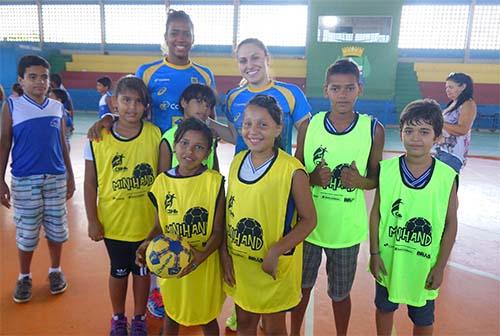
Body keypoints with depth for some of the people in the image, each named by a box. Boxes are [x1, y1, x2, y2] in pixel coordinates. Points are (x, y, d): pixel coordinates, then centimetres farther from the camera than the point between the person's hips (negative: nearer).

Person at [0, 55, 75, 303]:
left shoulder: (57, 108, 4)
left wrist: (70, 175, 10)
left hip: (56, 178, 2)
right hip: (24, 180, -2)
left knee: (56, 228, 11)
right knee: (26, 233, 7)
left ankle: (55, 270, 31)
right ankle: (24, 277, 27)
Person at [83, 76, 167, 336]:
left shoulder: (155, 134, -8)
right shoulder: (98, 138, -9)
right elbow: (90, 183, -4)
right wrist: (92, 221, -3)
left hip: (147, 221, 1)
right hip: (113, 222, 0)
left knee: (142, 270, 17)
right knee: (118, 271, 19)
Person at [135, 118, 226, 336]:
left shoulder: (214, 181, -14)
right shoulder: (163, 181, -5)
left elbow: (218, 230, -11)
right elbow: (159, 226, 3)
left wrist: (203, 254, -27)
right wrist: (147, 243, -16)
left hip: (204, 264, -2)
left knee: (207, 317, 19)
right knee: (171, 314, 24)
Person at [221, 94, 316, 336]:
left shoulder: (292, 170, -19)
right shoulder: (237, 161, -2)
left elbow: (308, 220, -13)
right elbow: (229, 211, 6)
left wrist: (276, 252, -21)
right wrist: (224, 252, 1)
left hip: (274, 266, -4)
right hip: (238, 262, 5)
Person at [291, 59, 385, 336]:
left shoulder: (373, 129, -8)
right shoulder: (310, 124, -6)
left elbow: (377, 178, 2)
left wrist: (360, 181, -20)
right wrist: (313, 178, -19)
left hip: (347, 228, -1)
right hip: (308, 223, 1)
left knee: (340, 292, 17)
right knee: (301, 284, 20)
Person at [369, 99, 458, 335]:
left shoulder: (447, 177, -14)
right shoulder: (387, 169, -12)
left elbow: (450, 224, -6)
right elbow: (376, 213, -5)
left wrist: (440, 266, -5)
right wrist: (374, 253, -4)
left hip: (424, 266, -1)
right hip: (388, 261, 1)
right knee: (384, 307, 23)